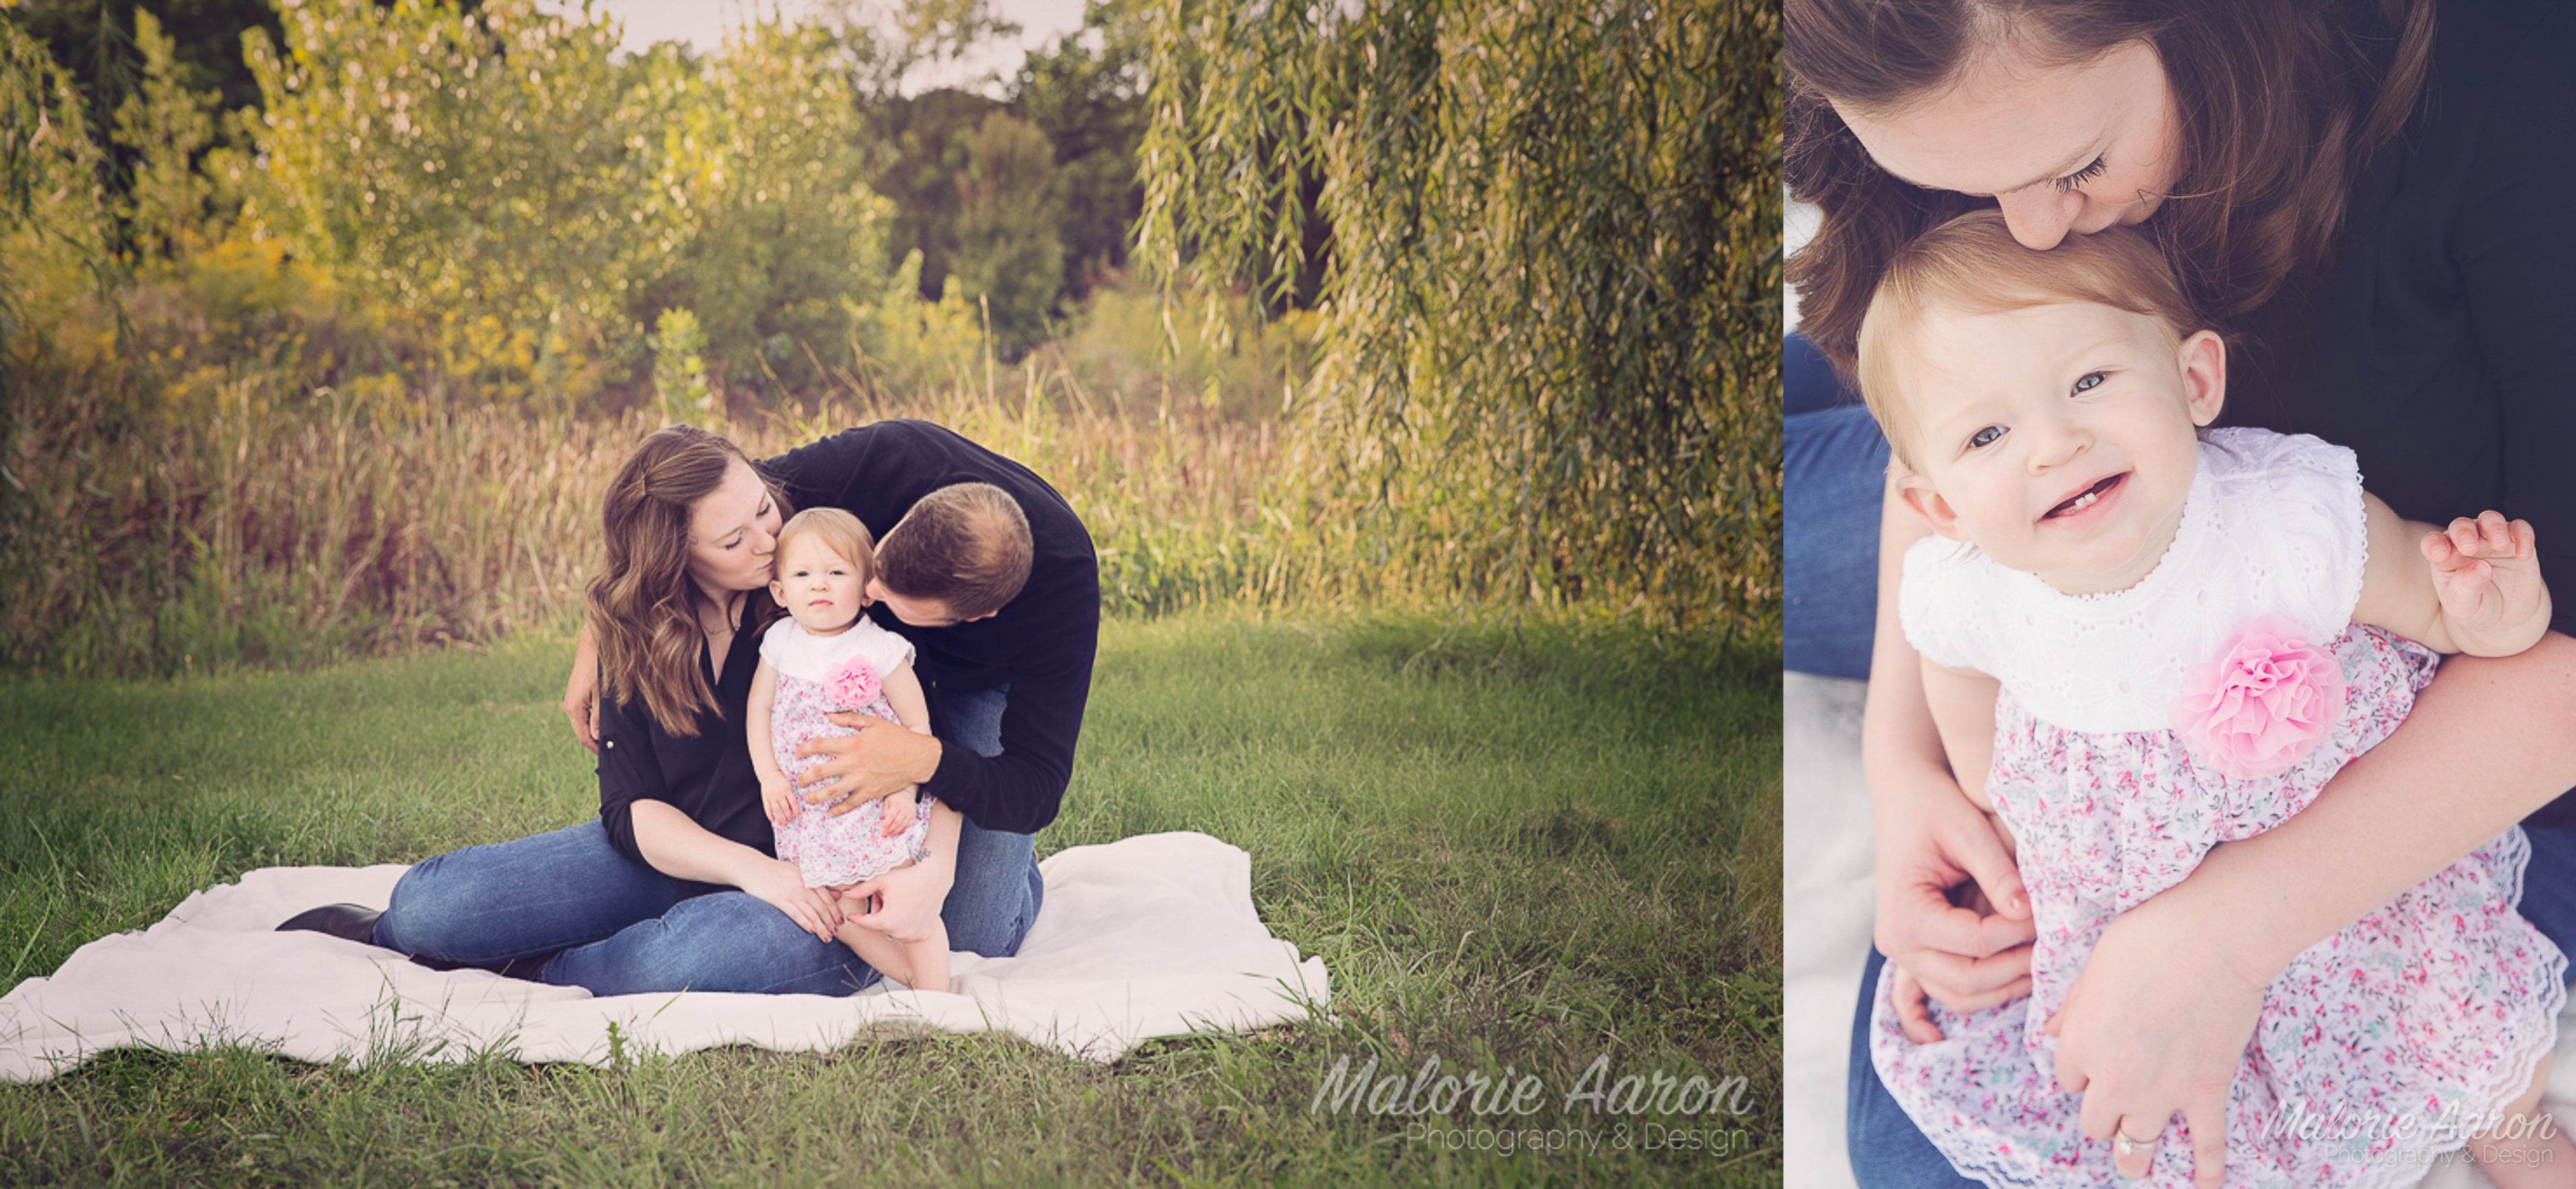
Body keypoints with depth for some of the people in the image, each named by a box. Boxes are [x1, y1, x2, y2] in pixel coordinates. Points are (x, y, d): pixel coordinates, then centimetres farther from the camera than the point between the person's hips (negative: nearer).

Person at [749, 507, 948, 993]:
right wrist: (769, 776, -3)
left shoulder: (880, 651, -11)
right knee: (838, 915, 2)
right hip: (809, 814, 4)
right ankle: (910, 977, 16)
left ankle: (934, 996, 4)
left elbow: (918, 724, -7)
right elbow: (759, 708, 9)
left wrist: (905, 789, -17)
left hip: (877, 808, -4)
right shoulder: (781, 642, 1)